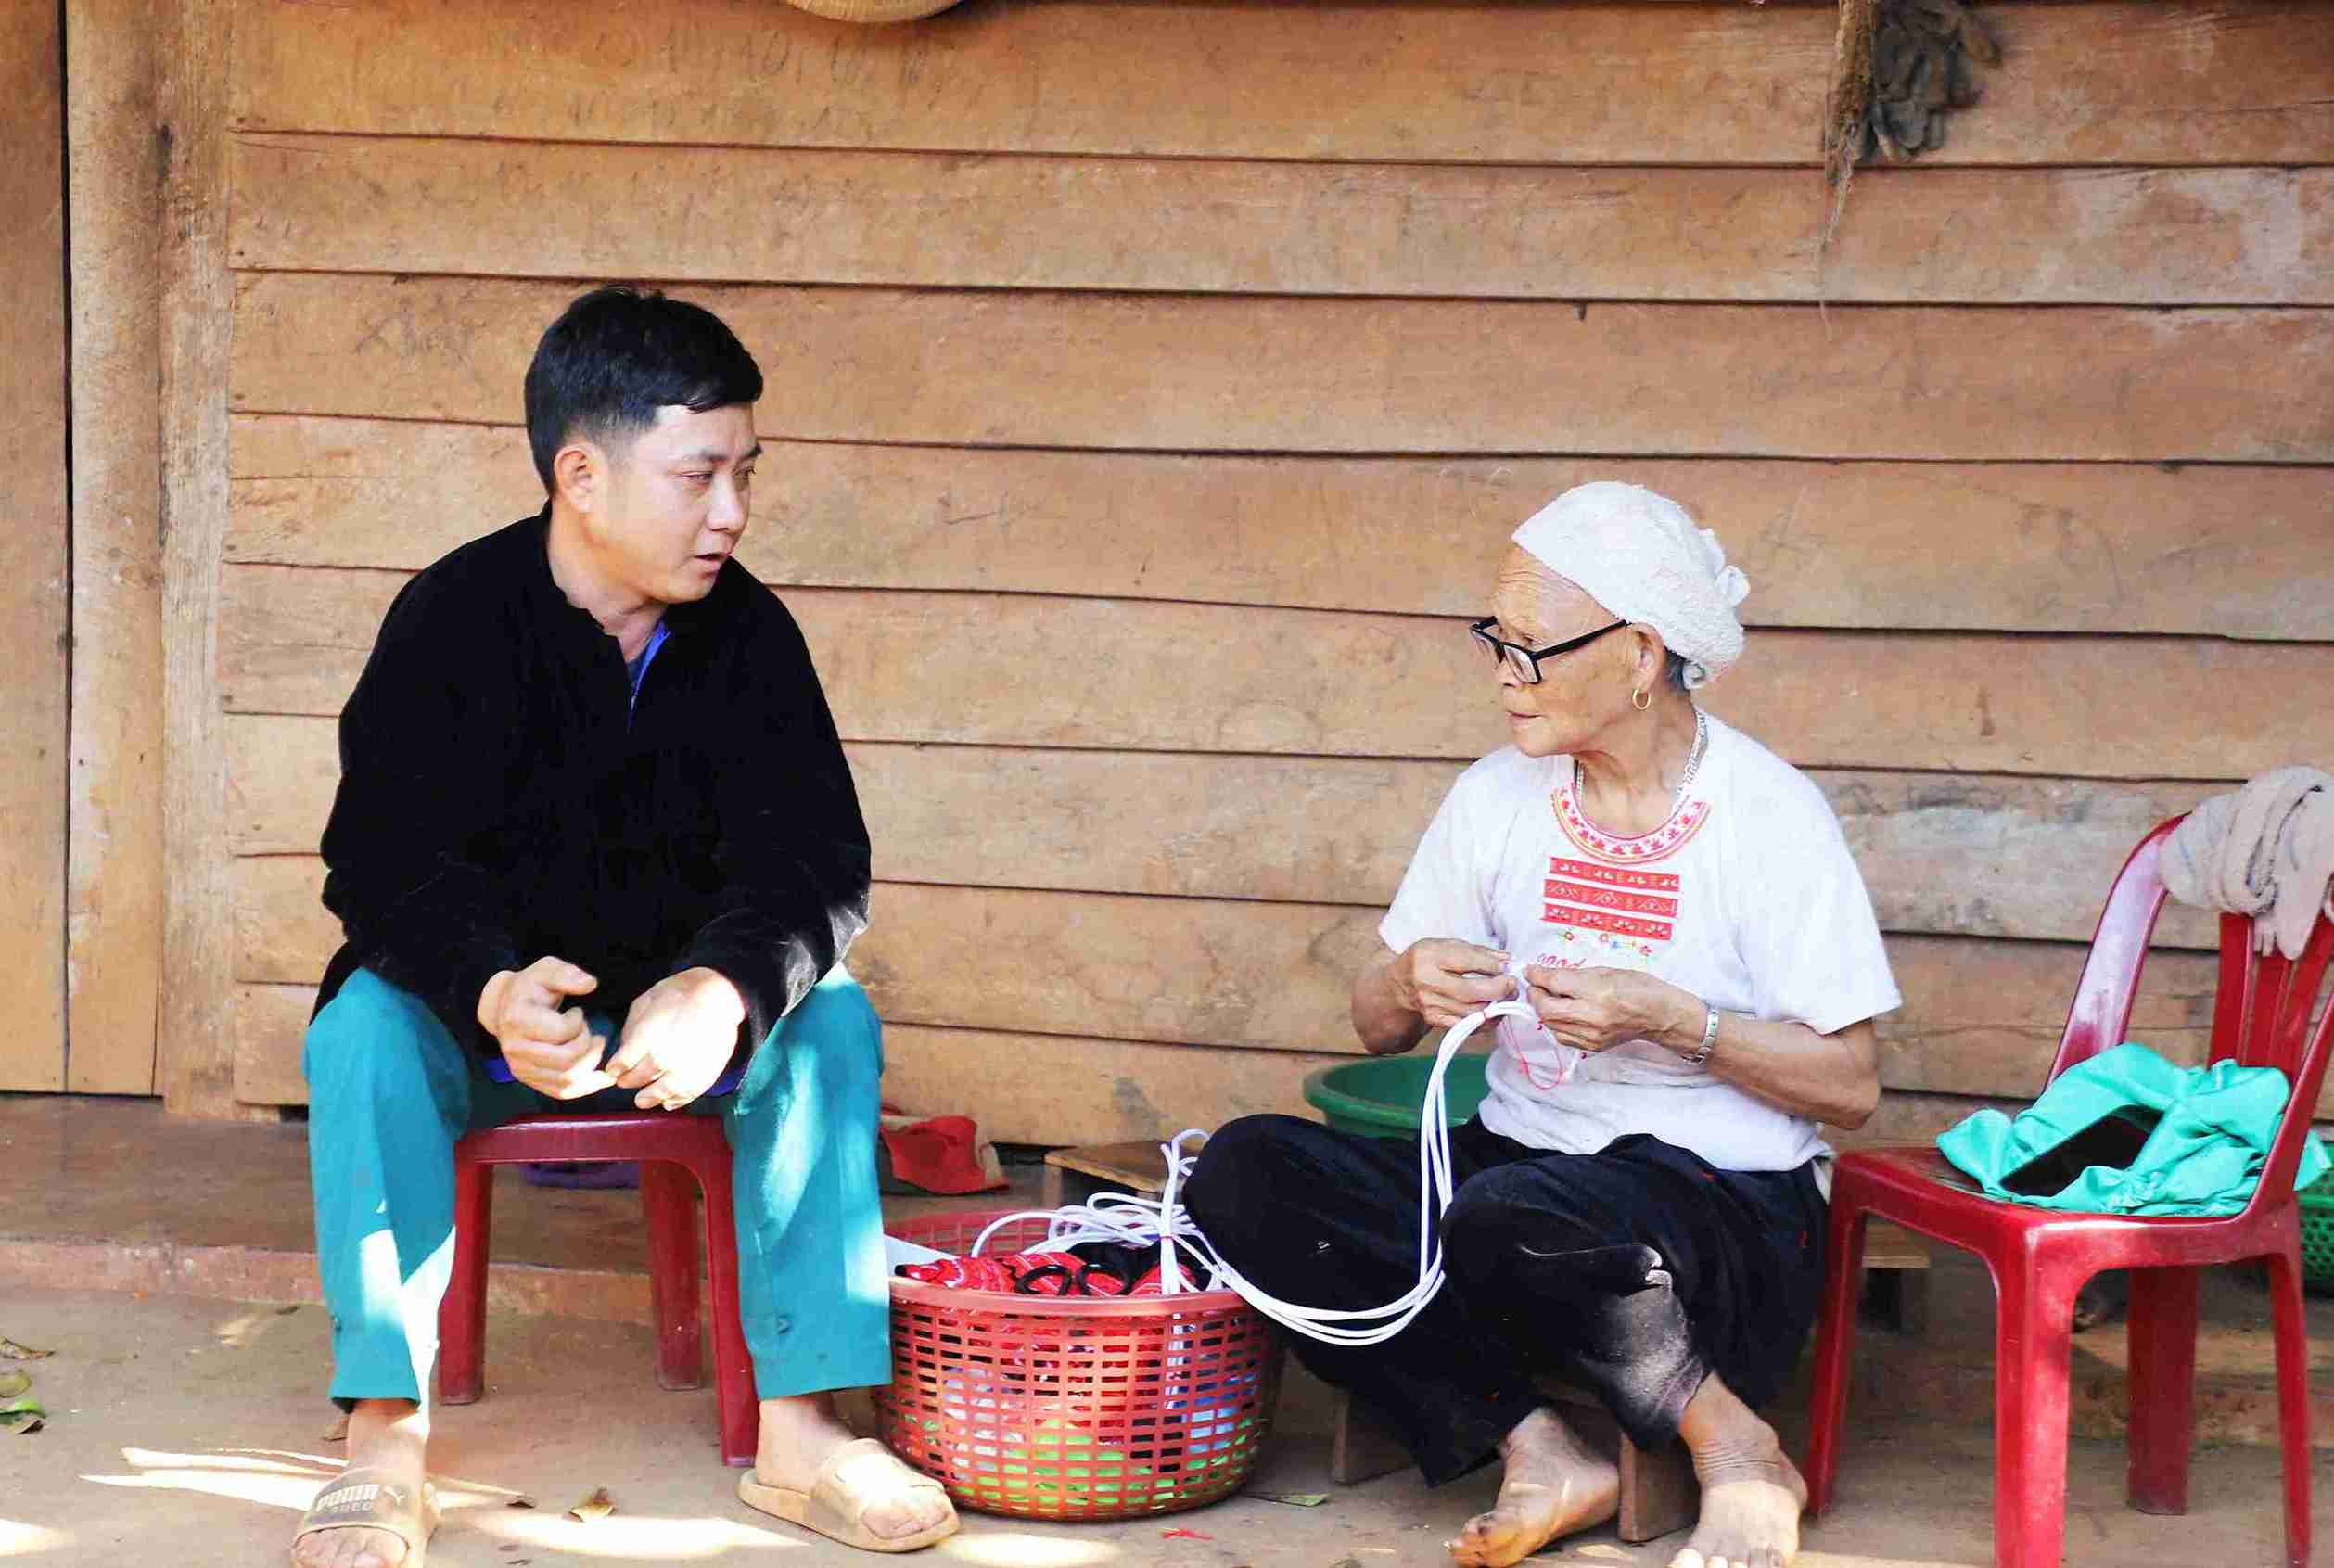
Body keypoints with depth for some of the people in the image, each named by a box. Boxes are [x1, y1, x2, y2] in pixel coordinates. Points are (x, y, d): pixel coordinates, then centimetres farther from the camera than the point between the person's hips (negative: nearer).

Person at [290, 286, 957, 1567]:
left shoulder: (747, 633, -7)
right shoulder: (453, 620, -14)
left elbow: (816, 861, -15)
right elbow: (385, 862, -22)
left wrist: (725, 989, -39)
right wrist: (491, 990, -45)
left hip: (678, 1010, 2)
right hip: (482, 1012, -2)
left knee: (829, 1017, -25)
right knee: (363, 1024, -32)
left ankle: (799, 1422, -23)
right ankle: (385, 1435, -30)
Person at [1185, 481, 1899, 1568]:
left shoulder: (1768, 815, -6)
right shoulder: (1498, 797, 8)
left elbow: (1849, 1087, -7)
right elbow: (1376, 1030, 14)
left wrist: (1669, 1020, -19)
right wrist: (1411, 985, -9)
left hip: (1728, 1201, -6)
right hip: (1519, 1154, 6)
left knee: (1506, 1219, -39)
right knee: (1244, 1172, -18)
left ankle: (1726, 1438, -12)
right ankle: (1538, 1450, -20)